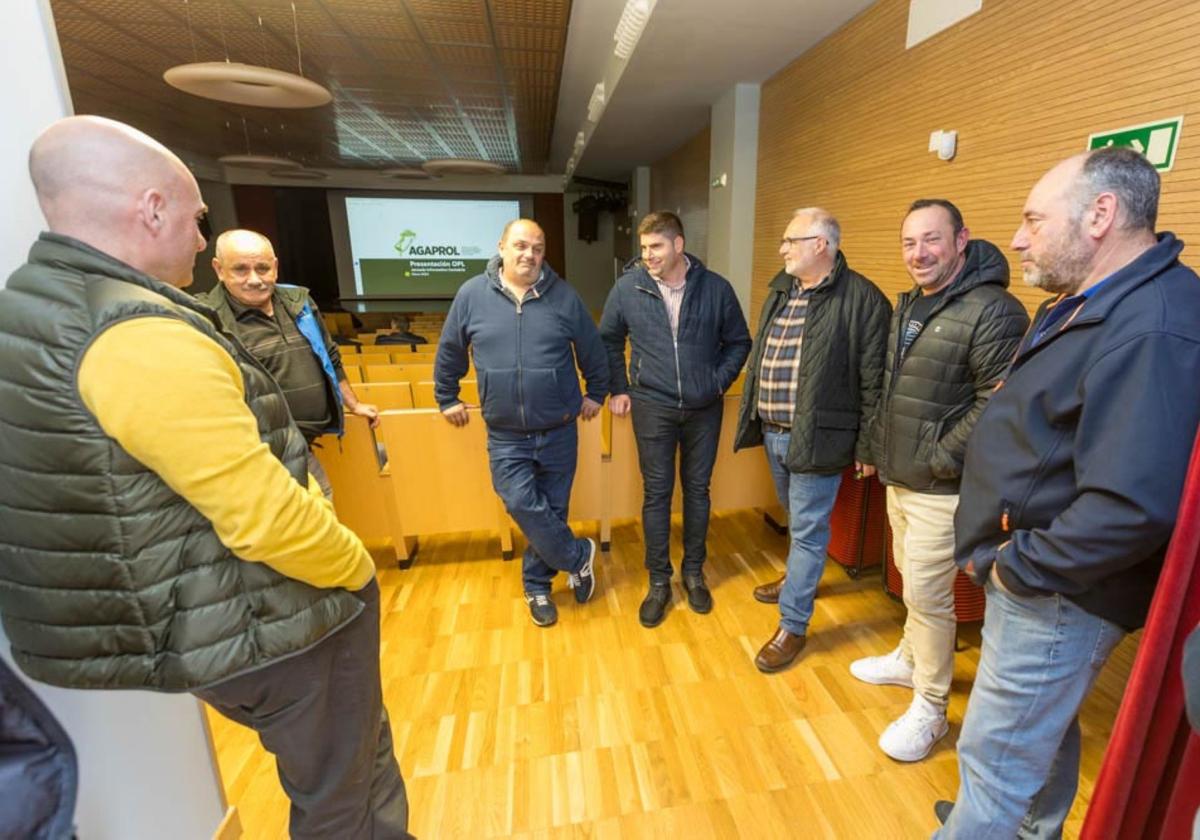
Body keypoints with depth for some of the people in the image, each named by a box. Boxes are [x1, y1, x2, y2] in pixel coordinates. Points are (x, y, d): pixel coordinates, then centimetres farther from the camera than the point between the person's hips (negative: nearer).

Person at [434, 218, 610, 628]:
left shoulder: (563, 295, -3)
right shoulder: (472, 295, -2)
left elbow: (592, 350, 8)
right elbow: (449, 351, 9)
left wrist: (596, 393, 12)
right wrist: (447, 398, 13)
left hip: (558, 431, 0)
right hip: (506, 435, 0)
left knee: (551, 510, 10)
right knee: (522, 505, -9)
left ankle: (537, 585, 32)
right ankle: (578, 556, 17)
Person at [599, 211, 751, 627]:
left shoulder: (715, 288, -4)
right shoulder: (627, 287, -5)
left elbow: (739, 341, 7)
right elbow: (608, 340, 9)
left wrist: (719, 380, -3)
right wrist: (618, 389, 5)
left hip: (704, 408, 1)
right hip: (653, 408, -1)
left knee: (697, 489, 13)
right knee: (657, 494, 6)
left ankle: (693, 572, 33)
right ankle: (658, 581, 23)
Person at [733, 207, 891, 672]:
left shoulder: (862, 299, -13)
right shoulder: (780, 292, 10)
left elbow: (873, 380, -13)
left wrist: (867, 446, -12)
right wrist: (754, 417, 16)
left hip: (817, 437, -7)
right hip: (773, 432, 7)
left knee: (807, 529, 3)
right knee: (795, 519, 25)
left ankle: (793, 625, 16)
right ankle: (799, 577, 48)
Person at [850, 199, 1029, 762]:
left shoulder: (993, 311, -16)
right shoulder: (909, 305, 11)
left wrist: (939, 460, -18)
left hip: (940, 489, -8)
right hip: (898, 479, 8)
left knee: (927, 595, 2)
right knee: (911, 580, 23)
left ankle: (930, 709, 22)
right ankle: (909, 659, 43)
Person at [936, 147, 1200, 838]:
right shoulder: (1087, 304, 8)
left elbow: (1133, 508, -33)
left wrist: (1021, 567, -19)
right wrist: (1013, 555, 9)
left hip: (1057, 595, -10)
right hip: (1036, 580, 10)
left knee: (994, 760, 7)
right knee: (1046, 726, 29)